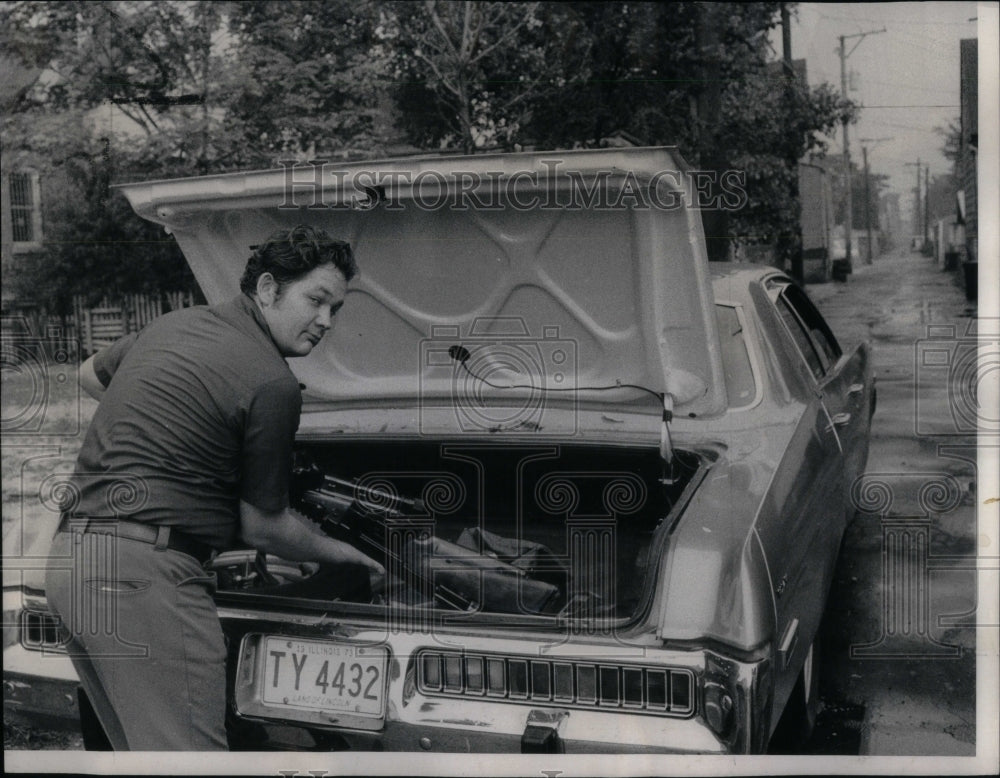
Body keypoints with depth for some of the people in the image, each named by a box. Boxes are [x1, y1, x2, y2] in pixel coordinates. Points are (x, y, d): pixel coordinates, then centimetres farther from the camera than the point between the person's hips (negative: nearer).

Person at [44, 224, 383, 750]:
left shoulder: (173, 324, 15)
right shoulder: (272, 384, -11)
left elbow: (90, 375, 35)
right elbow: (263, 528, -2)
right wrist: (339, 553, 14)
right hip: (143, 569, -10)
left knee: (144, 755, 17)